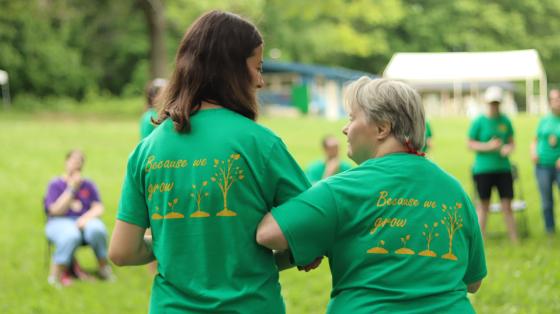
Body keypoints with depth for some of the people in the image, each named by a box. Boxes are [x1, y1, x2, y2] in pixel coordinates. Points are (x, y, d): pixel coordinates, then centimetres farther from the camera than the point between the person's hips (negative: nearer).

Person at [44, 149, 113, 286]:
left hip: (84, 221, 2)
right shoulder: (55, 184, 5)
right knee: (70, 235, -40)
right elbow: (56, 211, -7)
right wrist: (72, 189, -11)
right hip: (60, 222, -2)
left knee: (96, 229, -35)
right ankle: (56, 274, -29)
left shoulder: (88, 185, 14)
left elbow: (98, 208, 5)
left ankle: (104, 267, -15)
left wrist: (86, 217, -16)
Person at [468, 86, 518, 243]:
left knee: (507, 206, 0)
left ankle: (514, 239, 6)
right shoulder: (479, 122, -2)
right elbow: (471, 144, -1)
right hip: (483, 169, -2)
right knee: (483, 204, 5)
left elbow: (511, 141, 15)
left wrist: (509, 148, -7)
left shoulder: (505, 121, 8)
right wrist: (488, 146, -15)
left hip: (503, 167, 2)